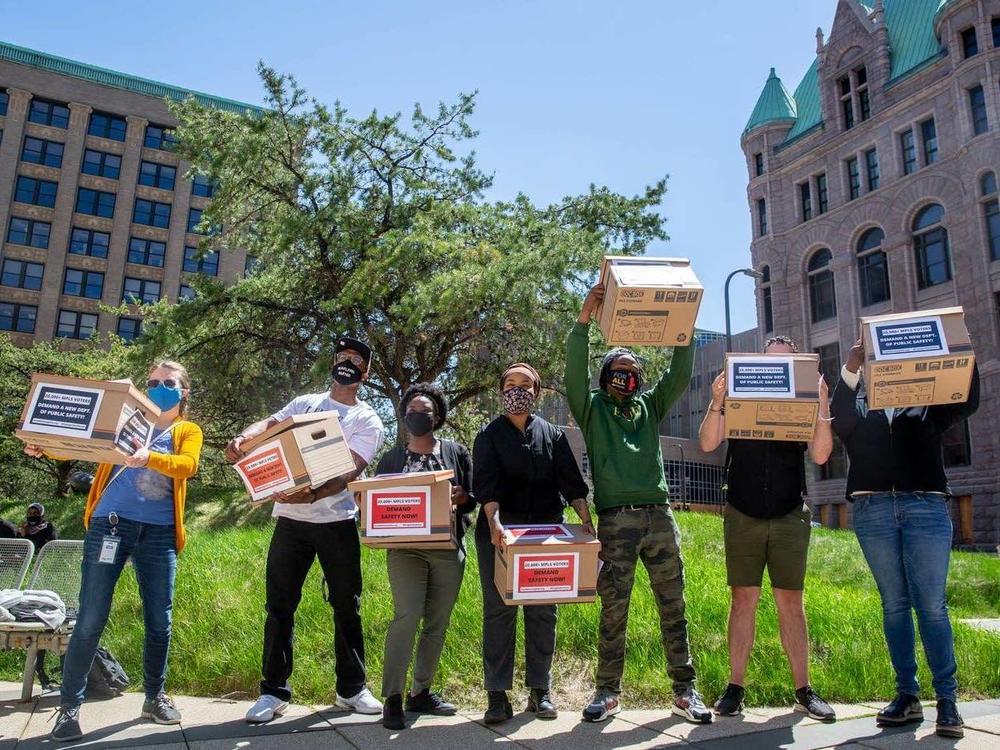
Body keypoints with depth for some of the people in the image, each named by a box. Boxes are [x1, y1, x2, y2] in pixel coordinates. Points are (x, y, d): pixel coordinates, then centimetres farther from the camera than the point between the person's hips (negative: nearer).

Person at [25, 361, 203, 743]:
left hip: (159, 533, 1)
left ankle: (155, 697, 24)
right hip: (110, 524, 0)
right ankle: (69, 706, 11)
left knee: (159, 621, 7)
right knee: (90, 620, -2)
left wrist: (150, 457, -32)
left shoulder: (188, 431, 9)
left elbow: (187, 466, -12)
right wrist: (46, 447, -16)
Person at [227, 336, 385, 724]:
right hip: (291, 519, 2)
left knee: (347, 606, 7)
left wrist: (314, 495, -30)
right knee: (279, 605, 5)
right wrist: (243, 437, -27)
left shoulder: (368, 421, 2)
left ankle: (351, 688, 22)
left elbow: (349, 472, -12)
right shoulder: (305, 403, 12)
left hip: (337, 522, -1)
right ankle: (274, 692, 18)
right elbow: (269, 423, -3)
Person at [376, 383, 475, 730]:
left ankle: (421, 692, 20)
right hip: (406, 548, -1)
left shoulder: (457, 452, 9)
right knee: (407, 616, -16)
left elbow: (474, 498, 8)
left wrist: (459, 498, -13)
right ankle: (392, 697, -8)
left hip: (449, 548, 2)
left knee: (437, 623, 6)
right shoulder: (391, 458, 11)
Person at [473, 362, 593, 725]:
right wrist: (494, 521, -27)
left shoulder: (553, 435, 10)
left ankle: (540, 690, 18)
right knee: (499, 610, 0)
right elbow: (486, 483, -11)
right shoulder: (489, 435, 3)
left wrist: (586, 518, -11)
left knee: (542, 610, 7)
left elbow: (571, 480, 3)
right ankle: (497, 694, 7)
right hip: (499, 531, -2)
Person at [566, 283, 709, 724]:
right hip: (615, 519, -3)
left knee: (673, 606, 6)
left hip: (659, 516, 3)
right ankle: (607, 692, 10)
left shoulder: (650, 406, 19)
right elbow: (575, 372, -6)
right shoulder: (592, 408, 10)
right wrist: (584, 319, -14)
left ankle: (684, 691, 14)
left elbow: (679, 376, 8)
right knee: (613, 609, -1)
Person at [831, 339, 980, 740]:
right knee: (894, 604, 4)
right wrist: (850, 371, -16)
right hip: (873, 510, 1)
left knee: (932, 604, -4)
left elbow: (967, 404, 1)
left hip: (926, 507, -1)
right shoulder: (858, 408, 16)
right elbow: (839, 421, -6)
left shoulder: (927, 406, 16)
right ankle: (907, 694, 10)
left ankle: (947, 699, 2)